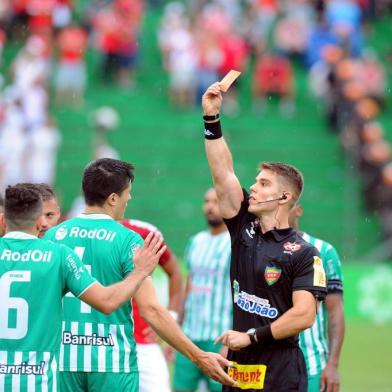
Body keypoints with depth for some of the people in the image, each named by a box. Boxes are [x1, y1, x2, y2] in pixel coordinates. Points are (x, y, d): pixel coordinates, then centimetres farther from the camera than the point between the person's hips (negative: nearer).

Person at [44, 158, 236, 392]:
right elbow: (151, 309, -13)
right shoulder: (127, 240, -8)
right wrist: (199, 357, -9)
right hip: (112, 361, -3)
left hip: (64, 359, 4)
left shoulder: (54, 235, 4)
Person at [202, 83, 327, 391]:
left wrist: (251, 336, -12)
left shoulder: (303, 254, -7)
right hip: (238, 366, 6)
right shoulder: (244, 229, 9)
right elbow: (222, 172, 6)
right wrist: (212, 117, 1)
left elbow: (304, 315, -15)